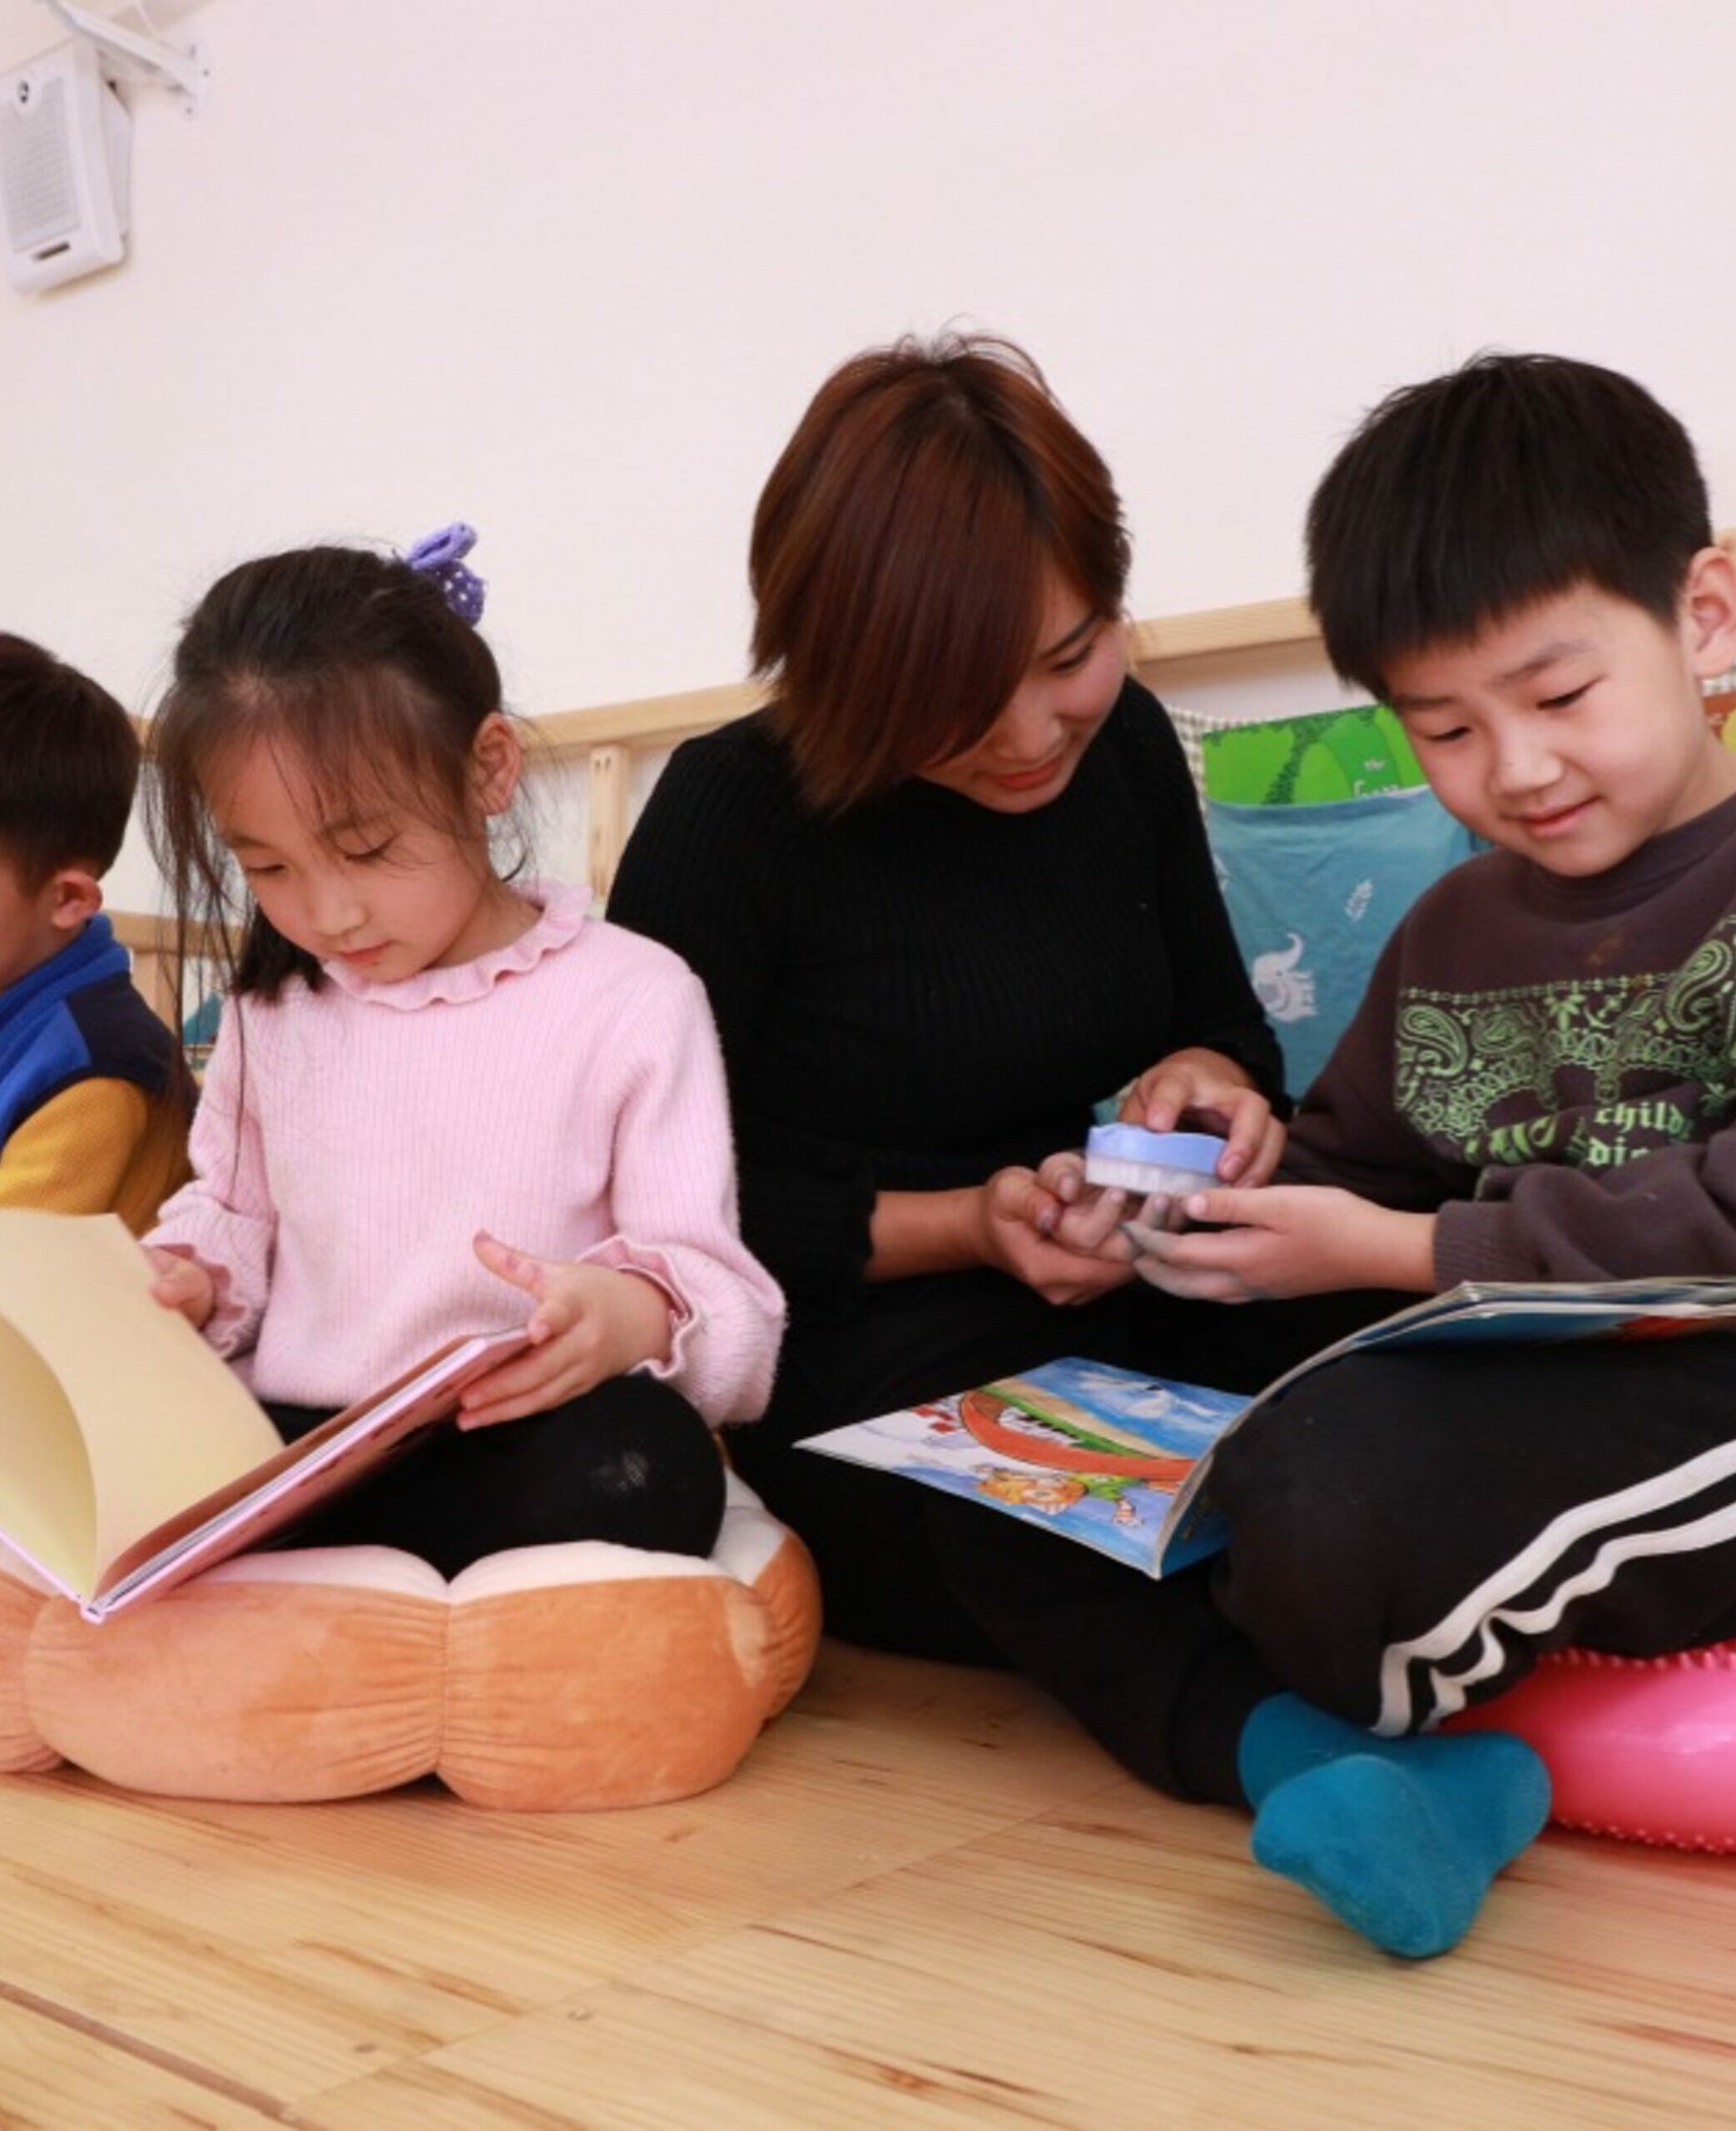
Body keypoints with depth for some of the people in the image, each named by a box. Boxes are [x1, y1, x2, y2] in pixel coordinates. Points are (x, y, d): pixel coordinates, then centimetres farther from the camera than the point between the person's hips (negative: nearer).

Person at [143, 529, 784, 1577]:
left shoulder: (632, 998, -5)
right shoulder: (274, 1003, 10)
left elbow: (707, 1275, -7)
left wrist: (632, 1315, -30)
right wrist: (186, 1276, 1)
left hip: (513, 1450, -2)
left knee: (643, 1464, -36)